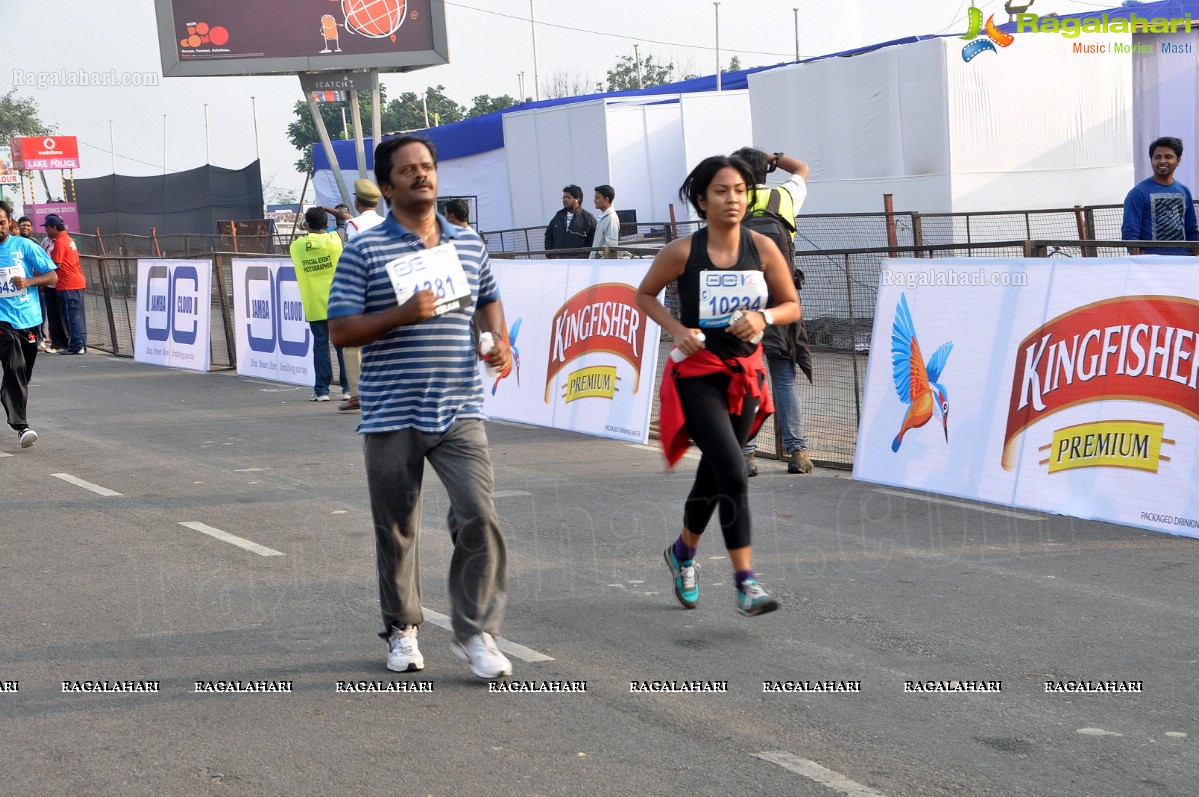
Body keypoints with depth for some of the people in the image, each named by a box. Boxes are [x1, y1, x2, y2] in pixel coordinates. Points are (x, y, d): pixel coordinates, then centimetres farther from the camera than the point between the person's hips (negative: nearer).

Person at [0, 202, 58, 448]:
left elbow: (52, 276, 2)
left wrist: (28, 281, -14)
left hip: (29, 319, 2)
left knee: (22, 373, 12)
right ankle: (21, 426, -24)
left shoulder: (25, 246, 2)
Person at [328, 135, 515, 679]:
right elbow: (340, 329, -6)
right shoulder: (365, 251, -3)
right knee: (396, 530, 9)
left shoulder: (469, 244, 11)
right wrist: (403, 314, -19)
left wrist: (499, 339, 8)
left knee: (479, 517, -11)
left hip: (458, 413, 2)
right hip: (391, 417, -2)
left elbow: (487, 299, 28)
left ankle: (474, 633, 1)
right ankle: (401, 631, 27)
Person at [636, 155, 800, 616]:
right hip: (698, 375, -4)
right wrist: (678, 330, -12)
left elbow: (792, 306, 4)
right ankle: (745, 582, -13)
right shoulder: (682, 252, -12)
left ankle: (683, 552, 44)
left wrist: (763, 318, -17)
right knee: (733, 475, -18)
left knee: (714, 474, 17)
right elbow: (644, 295, 4)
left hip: (745, 374, 4)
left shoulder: (762, 248, -4)